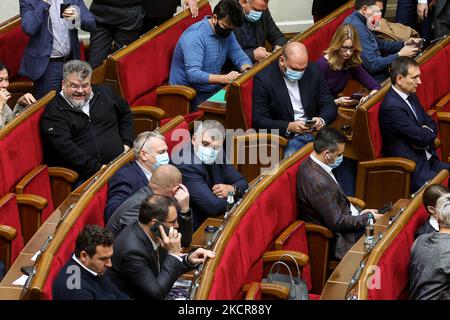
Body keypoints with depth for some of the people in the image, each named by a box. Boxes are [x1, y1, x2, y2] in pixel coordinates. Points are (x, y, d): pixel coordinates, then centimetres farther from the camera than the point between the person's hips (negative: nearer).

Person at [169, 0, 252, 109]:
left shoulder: (226, 32, 4)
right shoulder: (195, 36, -20)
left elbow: (239, 56, 10)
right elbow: (193, 75, -29)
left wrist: (247, 71, -14)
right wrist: (225, 79, -38)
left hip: (213, 90, 8)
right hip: (190, 95, -8)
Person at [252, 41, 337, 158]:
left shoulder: (314, 71, 4)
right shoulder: (263, 79, -8)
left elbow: (330, 105, 9)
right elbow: (259, 120, -10)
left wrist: (322, 120, -14)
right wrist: (288, 127, -24)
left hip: (316, 131, 4)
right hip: (287, 138, -4)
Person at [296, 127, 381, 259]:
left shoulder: (310, 165, -2)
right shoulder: (318, 182, -32)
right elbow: (336, 223, -24)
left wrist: (359, 212, 5)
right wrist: (368, 218, -14)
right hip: (340, 240, -10)